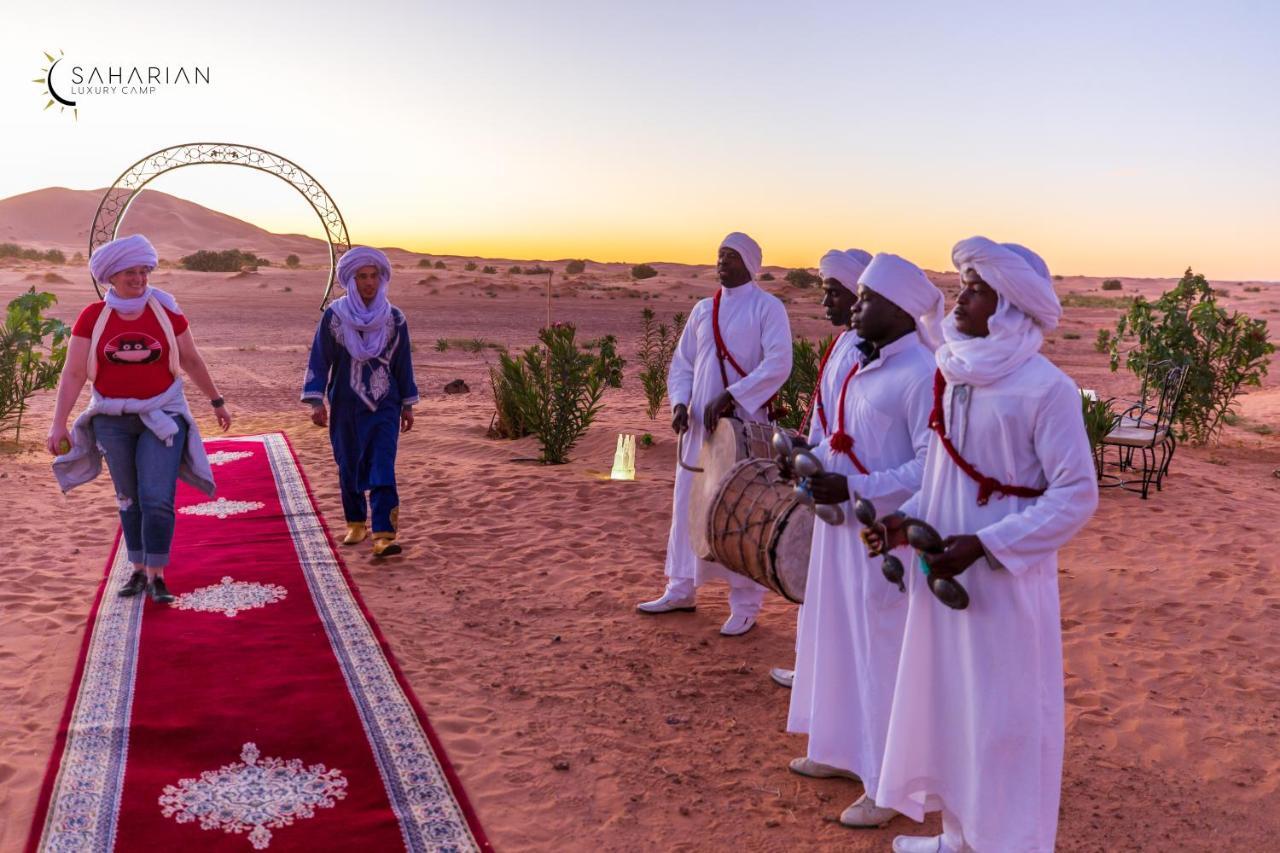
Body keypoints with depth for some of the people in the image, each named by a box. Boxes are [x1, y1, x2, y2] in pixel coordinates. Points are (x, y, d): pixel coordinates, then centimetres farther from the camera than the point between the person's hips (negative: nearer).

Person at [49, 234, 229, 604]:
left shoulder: (166, 312, -5)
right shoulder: (92, 317, -5)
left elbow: (192, 361, 6)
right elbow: (73, 373, -6)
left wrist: (217, 402, 12)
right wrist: (59, 423, -12)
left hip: (161, 416, -1)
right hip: (113, 420, 1)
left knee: (157, 499, -9)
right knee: (129, 500, 13)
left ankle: (157, 576, 2)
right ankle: (138, 571, 25)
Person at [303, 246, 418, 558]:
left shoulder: (394, 318, 0)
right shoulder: (334, 316, -3)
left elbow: (403, 362, 7)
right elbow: (319, 359, -2)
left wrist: (407, 405, 9)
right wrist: (316, 401, -10)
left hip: (384, 406, 0)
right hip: (345, 407, 1)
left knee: (382, 469, -10)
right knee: (349, 467, 10)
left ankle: (383, 535, -16)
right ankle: (356, 524, 29)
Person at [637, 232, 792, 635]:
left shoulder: (767, 307, -5)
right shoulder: (703, 309, 12)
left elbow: (778, 364, -16)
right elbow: (682, 362, 15)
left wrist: (729, 396, -22)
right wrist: (680, 402, -2)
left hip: (745, 425, -6)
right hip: (701, 424, 6)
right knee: (689, 503, 11)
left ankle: (745, 605, 10)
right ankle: (682, 588, 25)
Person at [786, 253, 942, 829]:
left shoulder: (921, 375, -19)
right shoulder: (860, 364, 7)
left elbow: (933, 467, -21)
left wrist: (852, 489, -23)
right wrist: (815, 457, -1)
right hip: (841, 525, 9)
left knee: (883, 653, 3)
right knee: (839, 640, 19)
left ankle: (890, 783, 19)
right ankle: (843, 750, 37)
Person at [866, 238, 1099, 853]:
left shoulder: (1045, 388, -16)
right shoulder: (953, 375, 5)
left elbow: (1077, 496, -15)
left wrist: (984, 545, -21)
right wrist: (910, 518, -2)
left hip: (1005, 582, -7)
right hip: (944, 573, 7)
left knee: (1003, 718, 6)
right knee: (947, 705, 17)